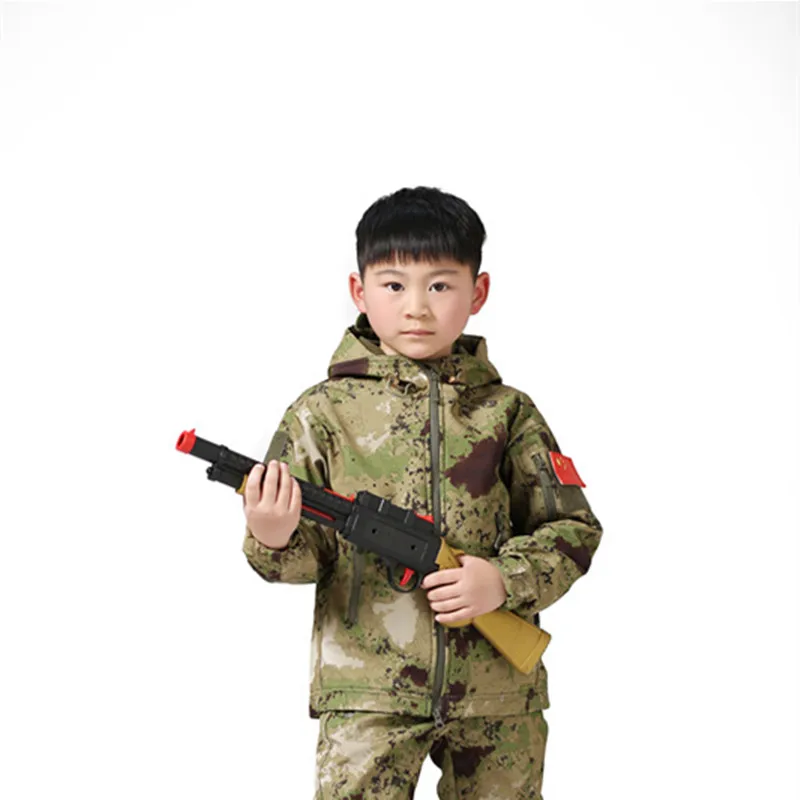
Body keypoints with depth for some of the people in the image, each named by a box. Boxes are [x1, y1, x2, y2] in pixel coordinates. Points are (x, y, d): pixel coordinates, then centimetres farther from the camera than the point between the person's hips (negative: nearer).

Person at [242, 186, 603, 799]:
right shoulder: (324, 412, 1)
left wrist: (505, 579, -13)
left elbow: (573, 529, 4)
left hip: (498, 689, 2)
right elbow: (306, 555, -1)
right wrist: (275, 543, -24)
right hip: (367, 688, -2)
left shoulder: (508, 413, 4)